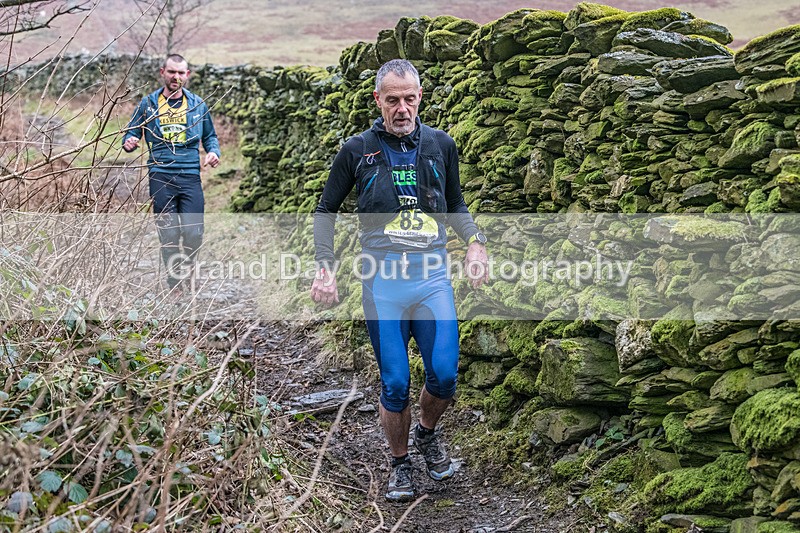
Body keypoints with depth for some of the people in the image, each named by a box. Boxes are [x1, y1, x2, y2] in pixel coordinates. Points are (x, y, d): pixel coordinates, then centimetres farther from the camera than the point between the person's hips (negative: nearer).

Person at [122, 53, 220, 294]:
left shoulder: (198, 104, 12)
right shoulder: (148, 103, 9)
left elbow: (210, 136, 21)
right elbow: (131, 132, 13)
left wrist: (213, 151, 1)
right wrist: (129, 142, -10)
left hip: (190, 176, 1)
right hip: (161, 176, -1)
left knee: (194, 233, -8)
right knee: (168, 235, 0)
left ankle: (186, 272, 22)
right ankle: (174, 286, 14)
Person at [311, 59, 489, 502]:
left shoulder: (440, 145, 9)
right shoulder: (357, 150, 3)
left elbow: (455, 204, 21)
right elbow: (325, 211, 11)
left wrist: (474, 242, 3)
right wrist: (324, 266, -1)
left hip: (433, 275, 2)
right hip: (382, 278, -1)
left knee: (444, 375, -4)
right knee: (395, 385, 1)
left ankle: (427, 433, 28)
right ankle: (399, 463, 24)